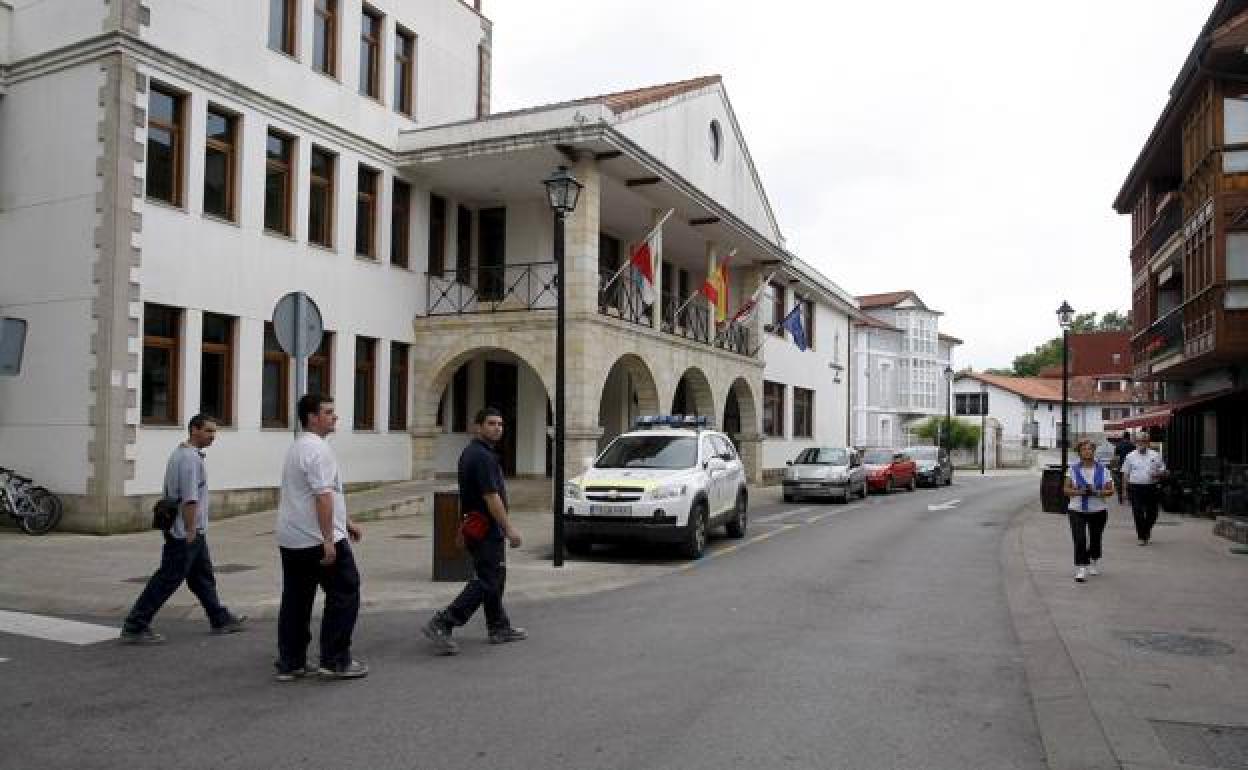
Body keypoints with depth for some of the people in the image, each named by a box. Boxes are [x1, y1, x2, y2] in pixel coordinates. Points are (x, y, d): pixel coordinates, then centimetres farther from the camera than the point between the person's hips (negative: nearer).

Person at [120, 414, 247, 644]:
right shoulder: (190, 457, -18)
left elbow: (168, 492, 20)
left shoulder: (181, 453, 14)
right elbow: (190, 499, -24)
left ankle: (220, 620, 26)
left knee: (203, 577, 17)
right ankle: (134, 627, 1)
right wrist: (190, 532, -23)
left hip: (193, 531, 11)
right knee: (167, 580, -5)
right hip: (186, 532, -11)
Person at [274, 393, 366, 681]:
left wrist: (346, 523, 28)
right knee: (344, 594, 0)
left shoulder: (297, 447, 19)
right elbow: (323, 496, -22)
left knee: (295, 600, 12)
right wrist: (329, 539, -23)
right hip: (318, 539, -10)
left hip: (290, 539, 10)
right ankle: (335, 661, 3)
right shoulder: (318, 449, -15)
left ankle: (289, 664, 17)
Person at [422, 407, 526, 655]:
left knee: (494, 578, 17)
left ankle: (499, 628, 25)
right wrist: (509, 528, -20)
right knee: (486, 582, -9)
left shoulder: (469, 452, 13)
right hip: (487, 530, -11)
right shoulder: (483, 456, -19)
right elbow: (491, 497, -24)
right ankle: (442, 624, -12)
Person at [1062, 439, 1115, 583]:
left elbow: (1110, 491, 0)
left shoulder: (1102, 470, 2)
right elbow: (1066, 489, 1)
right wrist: (1078, 492, -18)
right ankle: (1081, 569, -12)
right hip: (1077, 511, -1)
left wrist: (1097, 492, -18)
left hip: (1098, 510, 1)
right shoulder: (1073, 469, 0)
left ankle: (1095, 562, 40)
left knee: (1095, 539, 14)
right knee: (1079, 540, -13)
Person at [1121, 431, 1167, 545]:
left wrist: (1157, 474, -12)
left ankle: (1147, 530, 33)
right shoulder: (1130, 456, 6)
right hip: (1136, 487, -1)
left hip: (1151, 487, 1)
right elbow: (1125, 474, 8)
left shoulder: (1155, 455, 8)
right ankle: (1142, 537, 5)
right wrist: (1126, 489, 3)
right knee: (1138, 514, -4)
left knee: (1151, 513, 6)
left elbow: (1163, 470, 12)